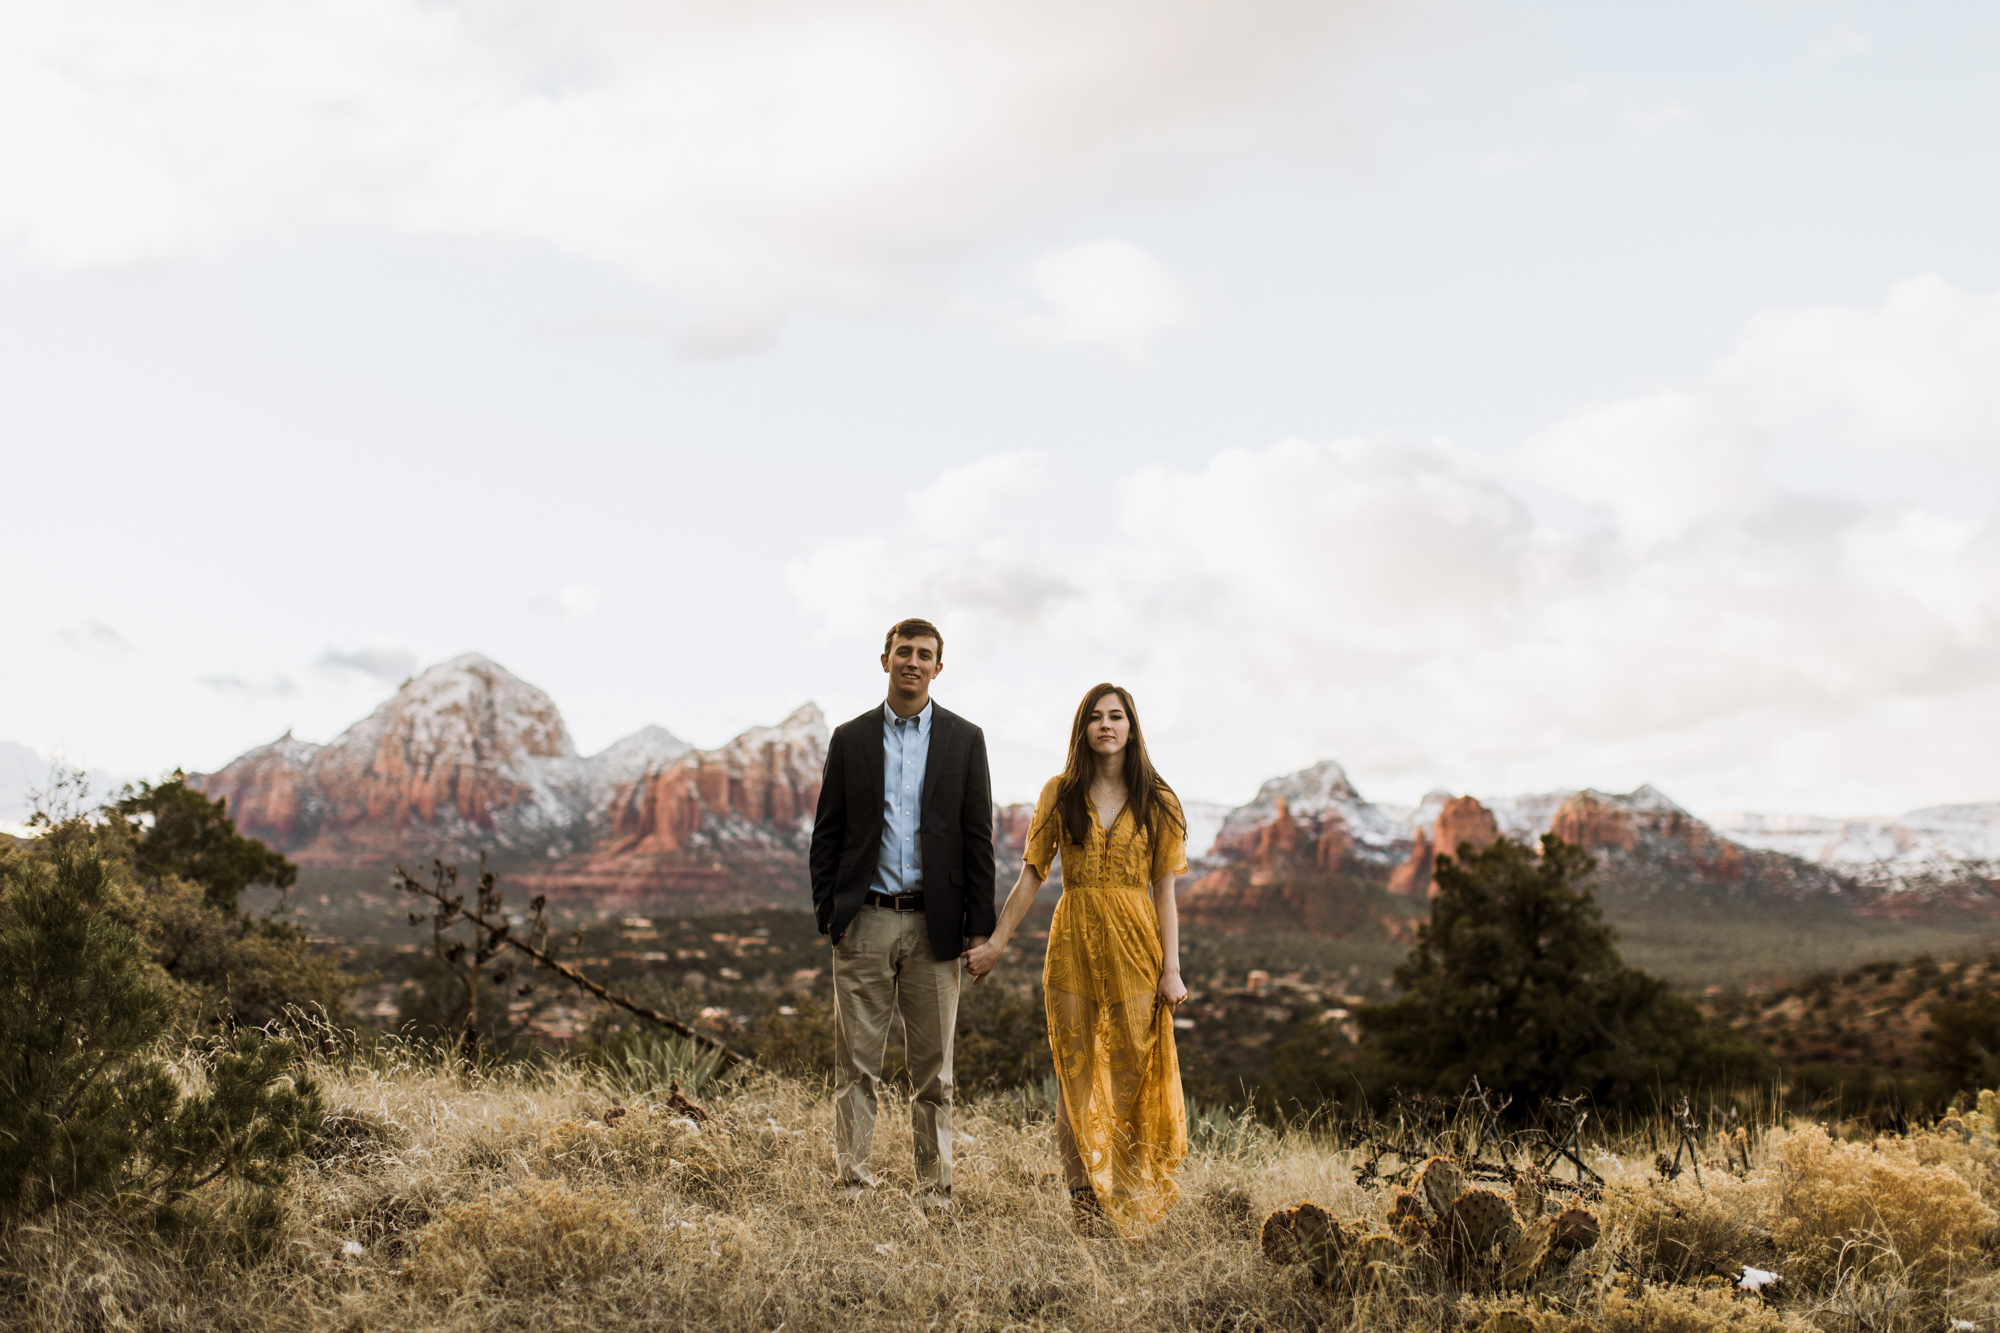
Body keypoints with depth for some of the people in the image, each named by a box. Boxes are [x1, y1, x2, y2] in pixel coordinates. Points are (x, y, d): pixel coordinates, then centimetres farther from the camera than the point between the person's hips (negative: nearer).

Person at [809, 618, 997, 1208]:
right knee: (857, 1065, 2)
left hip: (933, 924, 0)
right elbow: (827, 833, 8)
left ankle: (935, 1192, 13)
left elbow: (978, 837, 4)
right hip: (865, 921, 0)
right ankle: (853, 1186, 7)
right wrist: (827, 911, -1)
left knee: (933, 1069, 6)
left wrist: (979, 924, -1)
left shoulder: (964, 739, 6)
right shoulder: (851, 738, 7)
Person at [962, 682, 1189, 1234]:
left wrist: (1172, 968, -4)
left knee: (1132, 1072, 0)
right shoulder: (1060, 794, 6)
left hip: (1135, 945, 0)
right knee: (1077, 1075, 1)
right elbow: (1032, 874, 7)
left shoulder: (1156, 802, 4)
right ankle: (1084, 1202, 6)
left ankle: (1129, 1203, 12)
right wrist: (995, 943, 4)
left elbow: (1164, 891, 2)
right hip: (1073, 943, 1)